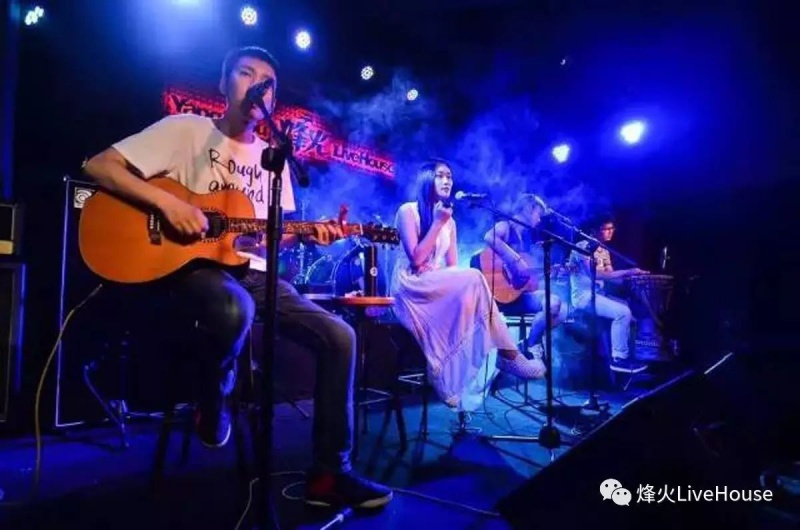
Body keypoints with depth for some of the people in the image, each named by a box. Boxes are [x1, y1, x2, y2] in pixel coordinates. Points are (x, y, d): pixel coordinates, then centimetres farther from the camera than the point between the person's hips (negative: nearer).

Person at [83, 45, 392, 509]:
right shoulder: (187, 129, 0)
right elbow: (99, 166, -5)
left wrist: (310, 234, -5)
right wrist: (166, 201, -19)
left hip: (253, 273, 6)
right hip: (192, 267, -5)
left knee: (340, 337, -11)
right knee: (236, 309, -42)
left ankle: (330, 473, -4)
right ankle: (213, 407, -7)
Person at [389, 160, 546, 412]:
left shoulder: (449, 220, 16)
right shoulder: (408, 211, -3)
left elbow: (453, 267, 11)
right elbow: (415, 258, -15)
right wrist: (438, 223, -12)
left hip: (439, 289, 7)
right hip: (411, 287, -7)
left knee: (467, 294, -25)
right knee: (473, 279, -27)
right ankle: (507, 354, -20)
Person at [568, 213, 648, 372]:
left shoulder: (604, 251, 15)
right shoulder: (583, 246, -14)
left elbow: (611, 276, 12)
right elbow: (594, 274, -26)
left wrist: (631, 278, -8)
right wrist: (627, 272, -26)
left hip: (599, 294, 9)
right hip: (584, 296, -9)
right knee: (623, 312, -24)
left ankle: (627, 354, 10)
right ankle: (619, 358, -15)